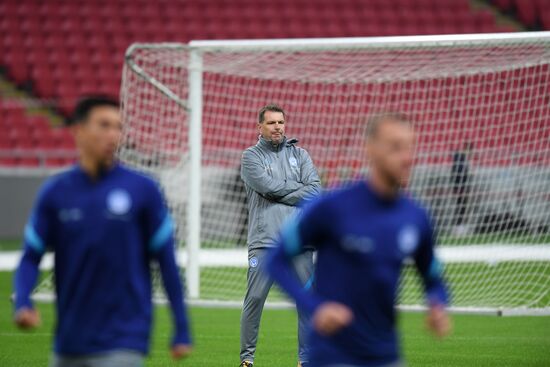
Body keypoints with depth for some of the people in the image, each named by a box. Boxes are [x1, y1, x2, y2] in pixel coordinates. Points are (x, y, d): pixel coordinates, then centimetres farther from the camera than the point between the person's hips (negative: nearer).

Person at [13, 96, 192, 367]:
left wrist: (182, 331, -1)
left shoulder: (143, 190, -4)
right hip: (68, 345, 3)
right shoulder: (54, 193, 2)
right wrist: (22, 304, -17)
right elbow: (31, 257, 3)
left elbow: (166, 260, 0)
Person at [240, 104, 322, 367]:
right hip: (264, 240, -3)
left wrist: (281, 195, -7)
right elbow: (269, 186, -11)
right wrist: (299, 187, 0)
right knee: (254, 298, -7)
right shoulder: (251, 156, 7)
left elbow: (315, 190, 2)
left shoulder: (299, 155, 16)